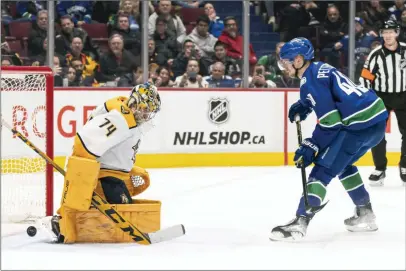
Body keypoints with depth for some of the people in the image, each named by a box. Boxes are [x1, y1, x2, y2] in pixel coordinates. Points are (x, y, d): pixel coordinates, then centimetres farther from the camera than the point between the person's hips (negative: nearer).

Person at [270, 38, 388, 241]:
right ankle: (365, 215, 28)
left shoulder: (311, 80, -12)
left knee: (323, 168, -10)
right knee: (342, 164, 27)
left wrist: (310, 147, -11)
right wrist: (303, 106, 22)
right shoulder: (319, 69, 17)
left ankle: (300, 222, -18)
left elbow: (330, 121, -16)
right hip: (376, 119, 10)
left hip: (360, 125, -10)